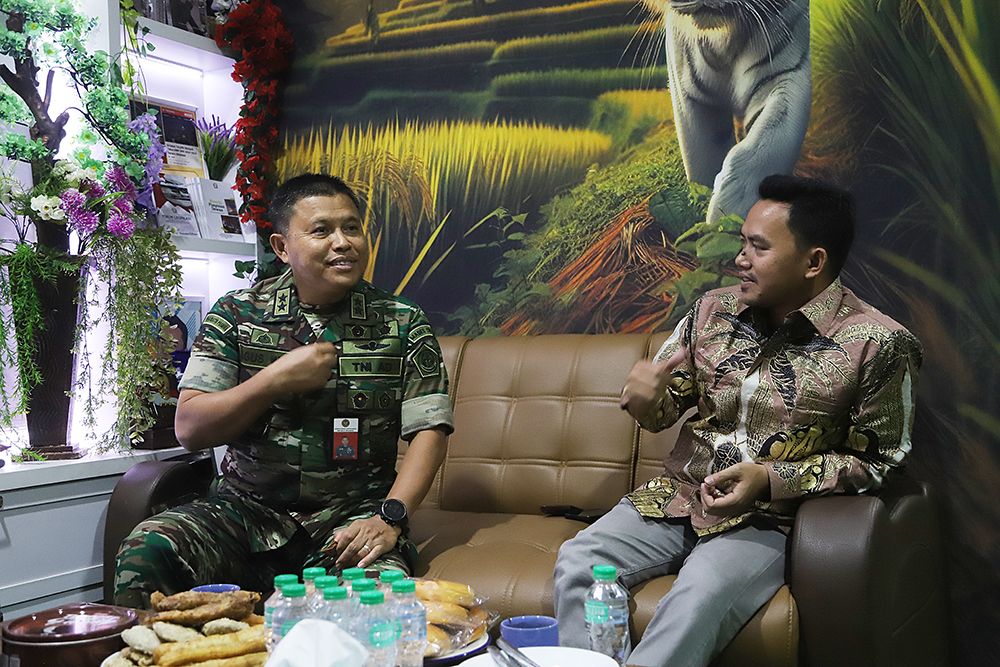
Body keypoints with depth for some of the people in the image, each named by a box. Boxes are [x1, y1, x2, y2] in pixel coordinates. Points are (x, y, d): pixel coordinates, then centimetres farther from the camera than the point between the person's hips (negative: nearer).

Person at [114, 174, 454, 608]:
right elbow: (189, 430, -1)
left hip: (352, 513, -1)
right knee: (145, 551, -23)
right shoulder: (235, 314, 4)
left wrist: (389, 516, -16)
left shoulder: (402, 325, 4)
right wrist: (277, 379, -13)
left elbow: (429, 431, -1)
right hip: (247, 507, 2)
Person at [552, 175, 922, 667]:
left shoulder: (878, 344, -9)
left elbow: (876, 460, -4)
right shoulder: (714, 310, 5)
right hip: (677, 496, 5)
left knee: (700, 595, -33)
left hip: (768, 519, -4)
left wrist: (770, 477, -16)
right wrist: (644, 399, -14)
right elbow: (666, 408, 13)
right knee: (578, 561, -18)